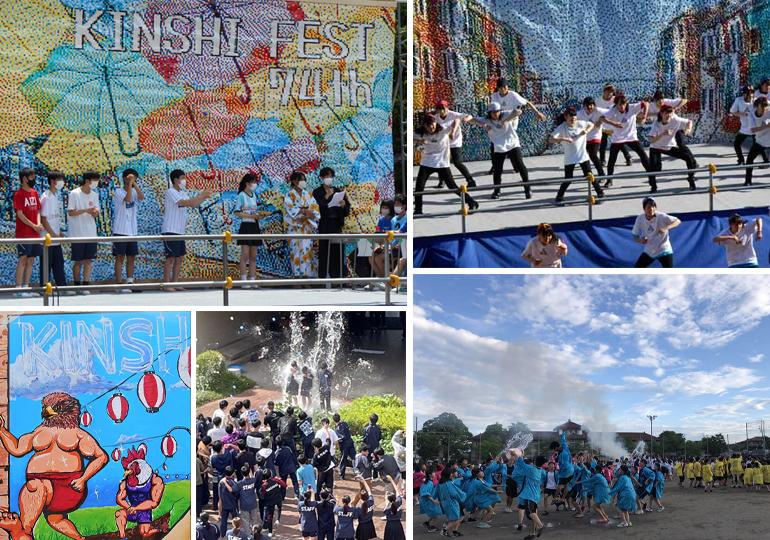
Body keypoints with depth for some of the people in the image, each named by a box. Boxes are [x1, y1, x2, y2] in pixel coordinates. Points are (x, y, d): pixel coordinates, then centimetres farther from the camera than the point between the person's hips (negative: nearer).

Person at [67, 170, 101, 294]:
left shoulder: (94, 194, 9)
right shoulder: (74, 193, -8)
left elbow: (96, 210, 12)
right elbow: (70, 212, -9)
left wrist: (95, 212, -13)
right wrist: (86, 210, -20)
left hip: (91, 233, 5)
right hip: (77, 234, -5)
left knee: (88, 260, 2)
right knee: (78, 261, 2)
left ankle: (85, 285, 3)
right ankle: (77, 286, 12)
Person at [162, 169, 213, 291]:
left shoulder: (182, 192, 15)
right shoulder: (170, 192, -12)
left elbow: (193, 204, 18)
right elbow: (185, 203, -22)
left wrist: (205, 197, 4)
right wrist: (201, 195, -19)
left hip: (180, 231, 9)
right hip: (170, 231, -9)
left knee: (180, 258, 9)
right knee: (171, 258, -7)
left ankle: (175, 283, 16)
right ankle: (167, 284, -1)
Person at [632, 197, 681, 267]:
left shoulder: (661, 217, -18)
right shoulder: (640, 219, -8)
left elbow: (678, 221, -22)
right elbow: (635, 237, -1)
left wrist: (666, 228, -38)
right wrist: (640, 240, -25)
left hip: (664, 251, -4)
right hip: (648, 252, 4)